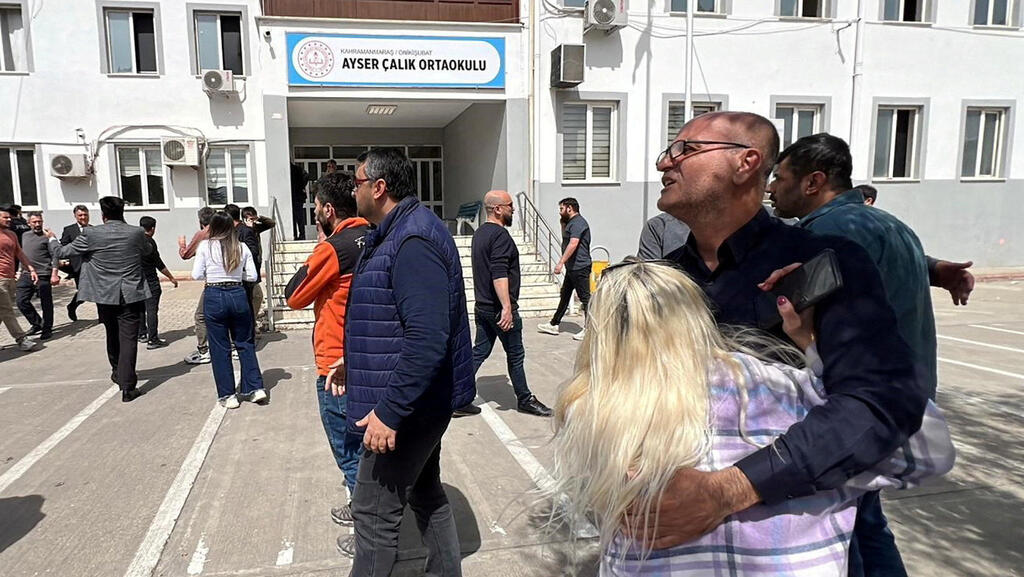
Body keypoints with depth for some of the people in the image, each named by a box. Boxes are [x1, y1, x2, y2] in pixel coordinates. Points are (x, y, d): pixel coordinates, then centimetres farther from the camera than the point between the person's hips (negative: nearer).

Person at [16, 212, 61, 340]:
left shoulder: (48, 236, -4)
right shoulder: (24, 236, 15)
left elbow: (56, 254, -12)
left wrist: (54, 274, -21)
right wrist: (21, 272, 17)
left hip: (43, 276, -6)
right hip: (26, 275, 6)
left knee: (46, 304, 1)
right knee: (22, 302, 4)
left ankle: (47, 329, 14)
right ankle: (37, 323, 21)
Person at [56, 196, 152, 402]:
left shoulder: (91, 234, -8)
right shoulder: (136, 233, -6)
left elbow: (62, 252, 3)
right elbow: (147, 250, 17)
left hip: (105, 296, 1)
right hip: (131, 296, -1)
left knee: (112, 336, 22)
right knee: (128, 339, -2)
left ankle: (117, 372, 42)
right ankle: (127, 387, -7)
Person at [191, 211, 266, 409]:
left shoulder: (205, 246, -6)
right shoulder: (242, 247, 0)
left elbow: (196, 275, -5)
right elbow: (252, 276, 1)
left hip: (214, 297, -2)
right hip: (238, 295, 2)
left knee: (220, 348, 7)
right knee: (245, 344, 14)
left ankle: (227, 395, 12)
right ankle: (256, 388, 11)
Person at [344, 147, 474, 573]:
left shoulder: (412, 242, -23)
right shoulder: (401, 232, 11)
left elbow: (428, 339, -30)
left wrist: (388, 411, -28)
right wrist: (355, 363, 23)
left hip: (408, 405, -11)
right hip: (423, 399, 11)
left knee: (374, 513, 1)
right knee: (426, 494, 21)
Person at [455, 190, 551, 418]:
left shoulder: (480, 233, 14)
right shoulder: (499, 235, -17)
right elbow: (499, 274, -27)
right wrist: (507, 307, -29)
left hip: (482, 306, 9)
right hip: (498, 309, -9)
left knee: (479, 352, 12)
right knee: (515, 355, 6)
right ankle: (524, 399, 21)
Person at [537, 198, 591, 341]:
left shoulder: (578, 222, -16)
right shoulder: (571, 222, 17)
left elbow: (573, 244, -27)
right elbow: (565, 240, 27)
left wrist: (561, 262, -30)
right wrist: (563, 223, 15)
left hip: (579, 267, -11)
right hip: (573, 267, 11)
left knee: (585, 297, -3)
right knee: (564, 296, 16)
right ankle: (554, 325, 24)